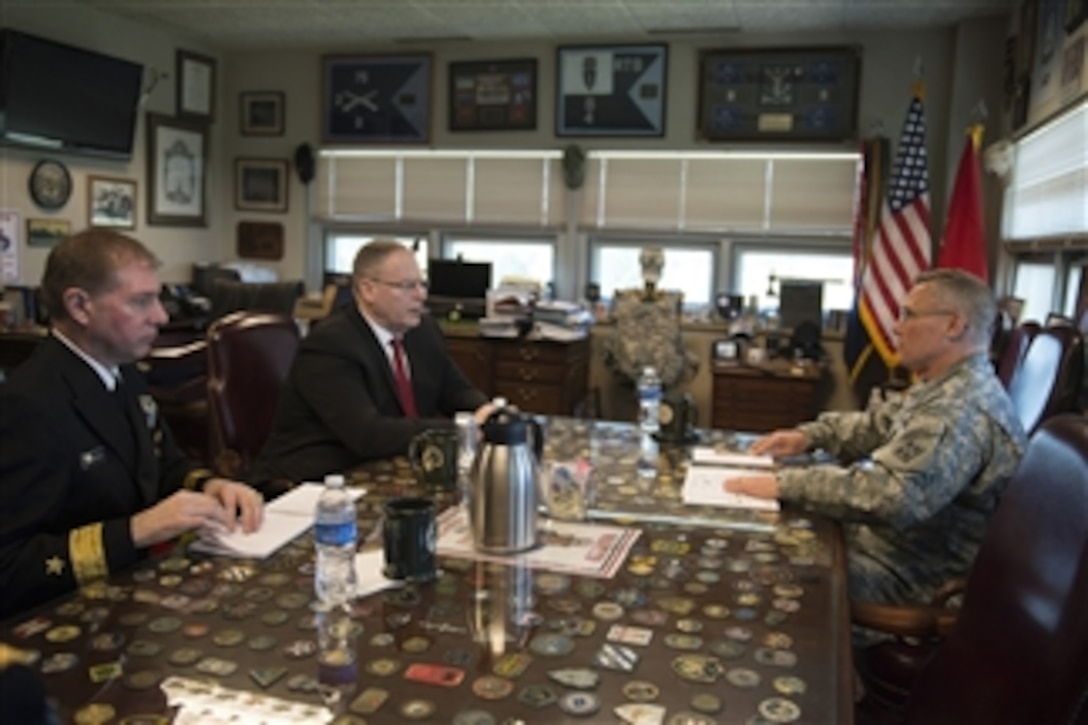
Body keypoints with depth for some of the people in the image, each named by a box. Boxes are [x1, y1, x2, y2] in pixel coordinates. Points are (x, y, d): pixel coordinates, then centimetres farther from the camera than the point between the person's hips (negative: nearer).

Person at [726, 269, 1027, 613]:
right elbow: (877, 423, 19)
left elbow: (888, 496, -39)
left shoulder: (963, 413, -29)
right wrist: (809, 435, 3)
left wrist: (785, 484, -32)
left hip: (905, 573, -10)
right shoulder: (948, 387, 6)